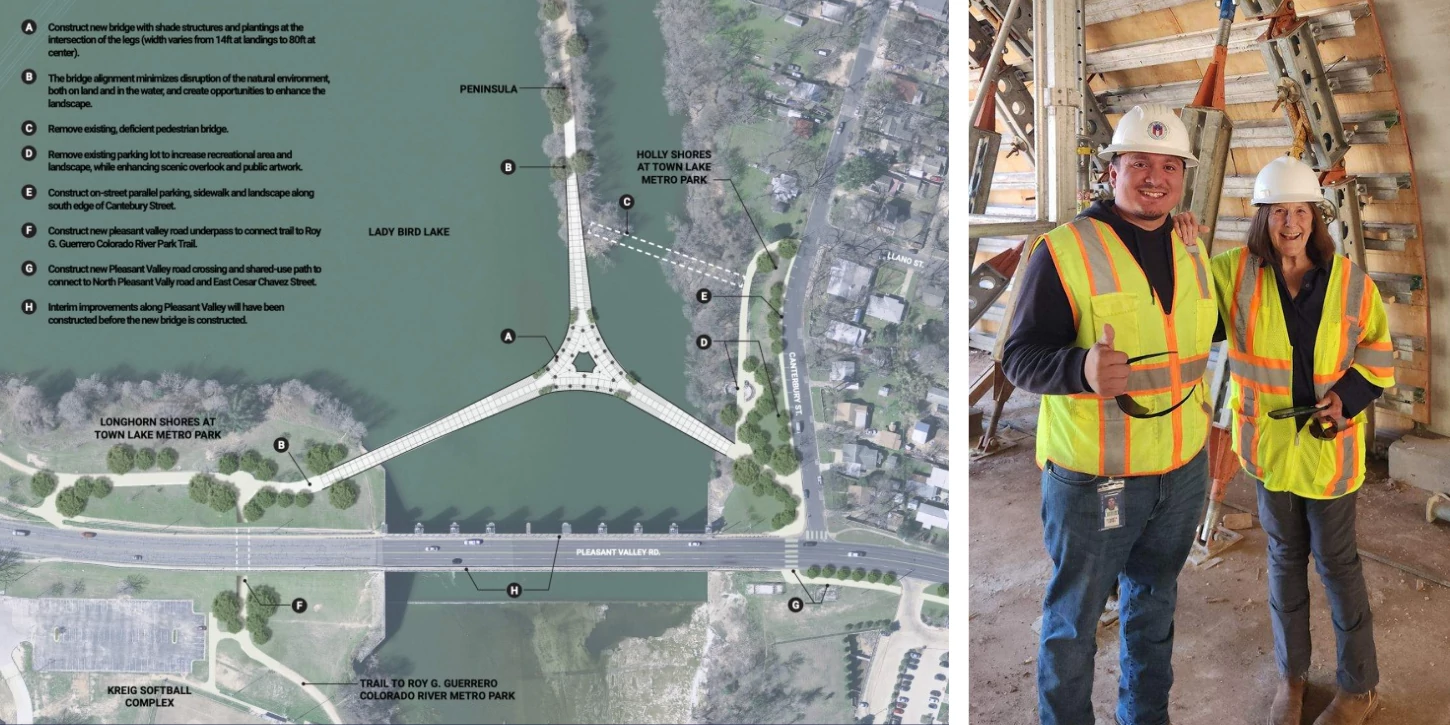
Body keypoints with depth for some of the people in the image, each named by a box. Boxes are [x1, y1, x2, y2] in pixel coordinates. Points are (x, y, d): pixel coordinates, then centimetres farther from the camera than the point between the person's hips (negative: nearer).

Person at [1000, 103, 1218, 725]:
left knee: (1154, 606, 22)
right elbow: (1019, 357, -17)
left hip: (1182, 470, 6)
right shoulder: (1064, 250, -13)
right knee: (1073, 620, 7)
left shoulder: (1190, 250, 8)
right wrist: (1082, 369, -36)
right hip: (1092, 478, -6)